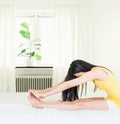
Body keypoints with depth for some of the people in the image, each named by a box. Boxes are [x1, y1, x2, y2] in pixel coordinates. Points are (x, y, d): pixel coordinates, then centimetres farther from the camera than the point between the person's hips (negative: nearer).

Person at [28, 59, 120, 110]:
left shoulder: (96, 72, -22)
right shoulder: (92, 73, 5)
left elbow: (68, 84, -24)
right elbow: (66, 83, 1)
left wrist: (45, 94, -21)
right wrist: (43, 91, -5)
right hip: (112, 99, 8)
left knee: (80, 105, -18)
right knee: (79, 101, -7)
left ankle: (41, 104, -17)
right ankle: (40, 103, -9)